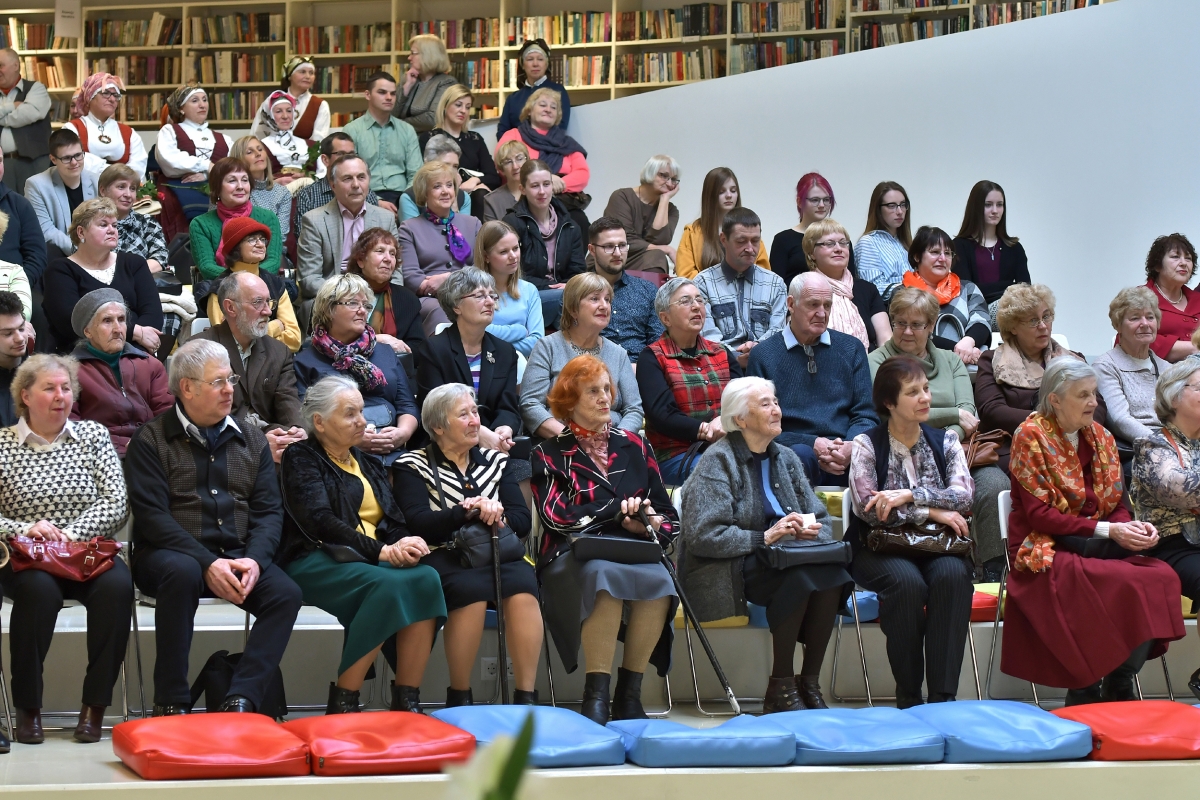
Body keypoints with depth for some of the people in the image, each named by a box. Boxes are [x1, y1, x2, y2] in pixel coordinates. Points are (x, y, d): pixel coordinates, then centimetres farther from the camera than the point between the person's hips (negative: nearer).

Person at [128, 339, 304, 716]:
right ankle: (171, 704, -29)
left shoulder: (251, 440, 15)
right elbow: (152, 516, -9)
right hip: (172, 553, -4)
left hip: (238, 555, 4)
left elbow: (268, 511, 8)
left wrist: (254, 559, -14)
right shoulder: (151, 441, 2)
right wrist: (207, 563, -21)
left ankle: (240, 699, -29)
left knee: (286, 593, -23)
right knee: (182, 572, -37)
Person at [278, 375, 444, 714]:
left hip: (374, 558, 6)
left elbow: (394, 521, 15)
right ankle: (342, 703, -25)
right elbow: (320, 522, -12)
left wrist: (404, 545, -11)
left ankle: (407, 701, -26)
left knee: (426, 579, -26)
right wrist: (383, 552, -21)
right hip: (317, 562, -6)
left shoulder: (368, 463, 24)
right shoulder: (300, 458, 3)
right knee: (388, 586, -35)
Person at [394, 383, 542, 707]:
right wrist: (469, 511, -17)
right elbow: (419, 524, -7)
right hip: (444, 556, -3)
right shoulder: (413, 467, 10)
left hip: (498, 553, 3)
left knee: (522, 585, -31)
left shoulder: (496, 461, 22)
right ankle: (459, 697, -22)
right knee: (471, 587, -36)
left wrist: (496, 515, -12)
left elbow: (523, 521, 10)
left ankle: (526, 696, -29)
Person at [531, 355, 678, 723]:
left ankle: (629, 693, -23)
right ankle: (596, 696, -33)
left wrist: (649, 523, -6)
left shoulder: (633, 446, 20)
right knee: (604, 576, -38)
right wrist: (620, 508, -4)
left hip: (634, 553, 3)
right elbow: (556, 517, -4)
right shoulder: (550, 455, 13)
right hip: (573, 556, -2)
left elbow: (669, 516, 18)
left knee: (659, 581, -33)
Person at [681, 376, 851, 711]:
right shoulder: (718, 462, -5)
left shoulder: (785, 458, 17)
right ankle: (780, 689, -22)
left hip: (784, 559, 6)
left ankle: (810, 683, -18)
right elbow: (703, 536, -15)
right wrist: (764, 537, -20)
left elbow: (821, 520, 14)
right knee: (802, 576, -33)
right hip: (729, 571, -6)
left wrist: (811, 531, -10)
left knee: (832, 571, -26)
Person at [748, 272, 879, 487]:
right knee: (801, 454, -39)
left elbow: (865, 415, 14)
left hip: (846, 456, 2)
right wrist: (812, 444, -12)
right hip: (791, 454, -2)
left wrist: (853, 446, -10)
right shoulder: (763, 355, 10)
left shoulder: (851, 349, 19)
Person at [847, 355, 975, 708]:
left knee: (953, 574, -33)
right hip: (880, 550, -2)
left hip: (936, 546, 2)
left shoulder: (945, 441, 10)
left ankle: (943, 695, -32)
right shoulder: (867, 444, 1)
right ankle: (908, 695, -24)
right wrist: (932, 511, -14)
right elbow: (867, 508, -13)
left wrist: (908, 496, -20)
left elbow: (963, 495, -7)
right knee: (907, 581, -36)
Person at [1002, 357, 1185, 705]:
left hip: (1095, 547, 6)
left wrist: (1133, 526, -12)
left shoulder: (1100, 436, 12)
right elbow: (1039, 515, -13)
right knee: (1126, 583, -30)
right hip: (1047, 551, -6)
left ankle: (1119, 687, -14)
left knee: (1163, 577, -22)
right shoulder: (1031, 436, -7)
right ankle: (1088, 692, -17)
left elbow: (1116, 504, 12)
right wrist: (1107, 531, -20)